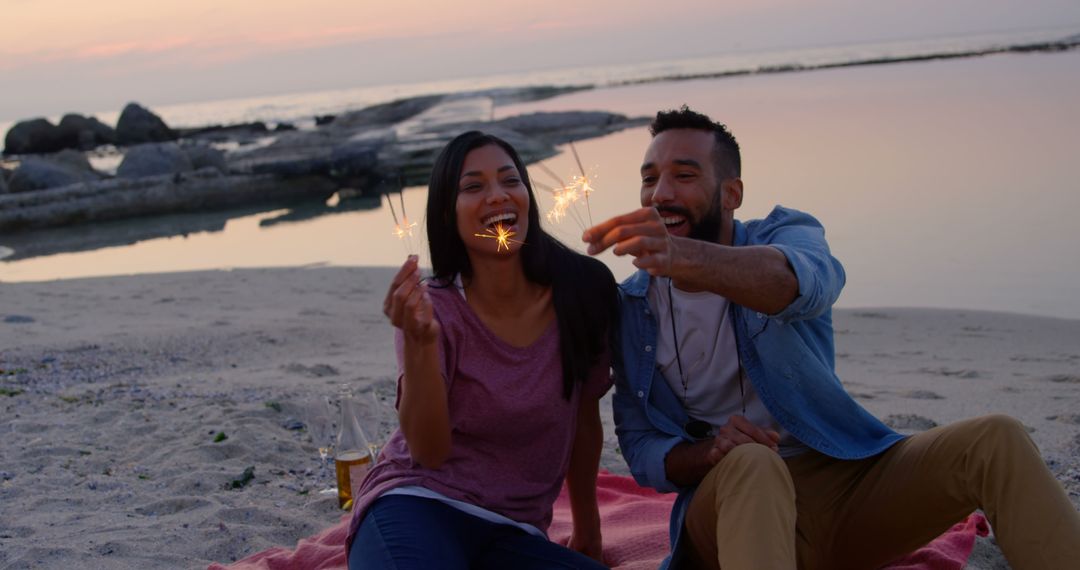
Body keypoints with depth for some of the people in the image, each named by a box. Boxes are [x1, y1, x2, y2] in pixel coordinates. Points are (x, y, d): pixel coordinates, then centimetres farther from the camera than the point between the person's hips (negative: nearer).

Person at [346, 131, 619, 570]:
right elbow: (430, 451, -16)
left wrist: (588, 533, 20)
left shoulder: (579, 294, -2)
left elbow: (585, 424, 11)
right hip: (418, 505, -4)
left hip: (511, 534, 4)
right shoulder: (435, 308, -8)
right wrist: (420, 342, -30)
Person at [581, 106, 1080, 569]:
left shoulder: (785, 234, -1)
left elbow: (800, 279, -29)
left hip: (846, 480, 1)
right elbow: (640, 450, 2)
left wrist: (684, 257, -50)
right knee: (750, 463, -37)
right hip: (736, 504, -1)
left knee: (996, 440, -22)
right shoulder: (632, 307, 3)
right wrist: (709, 451, -22)